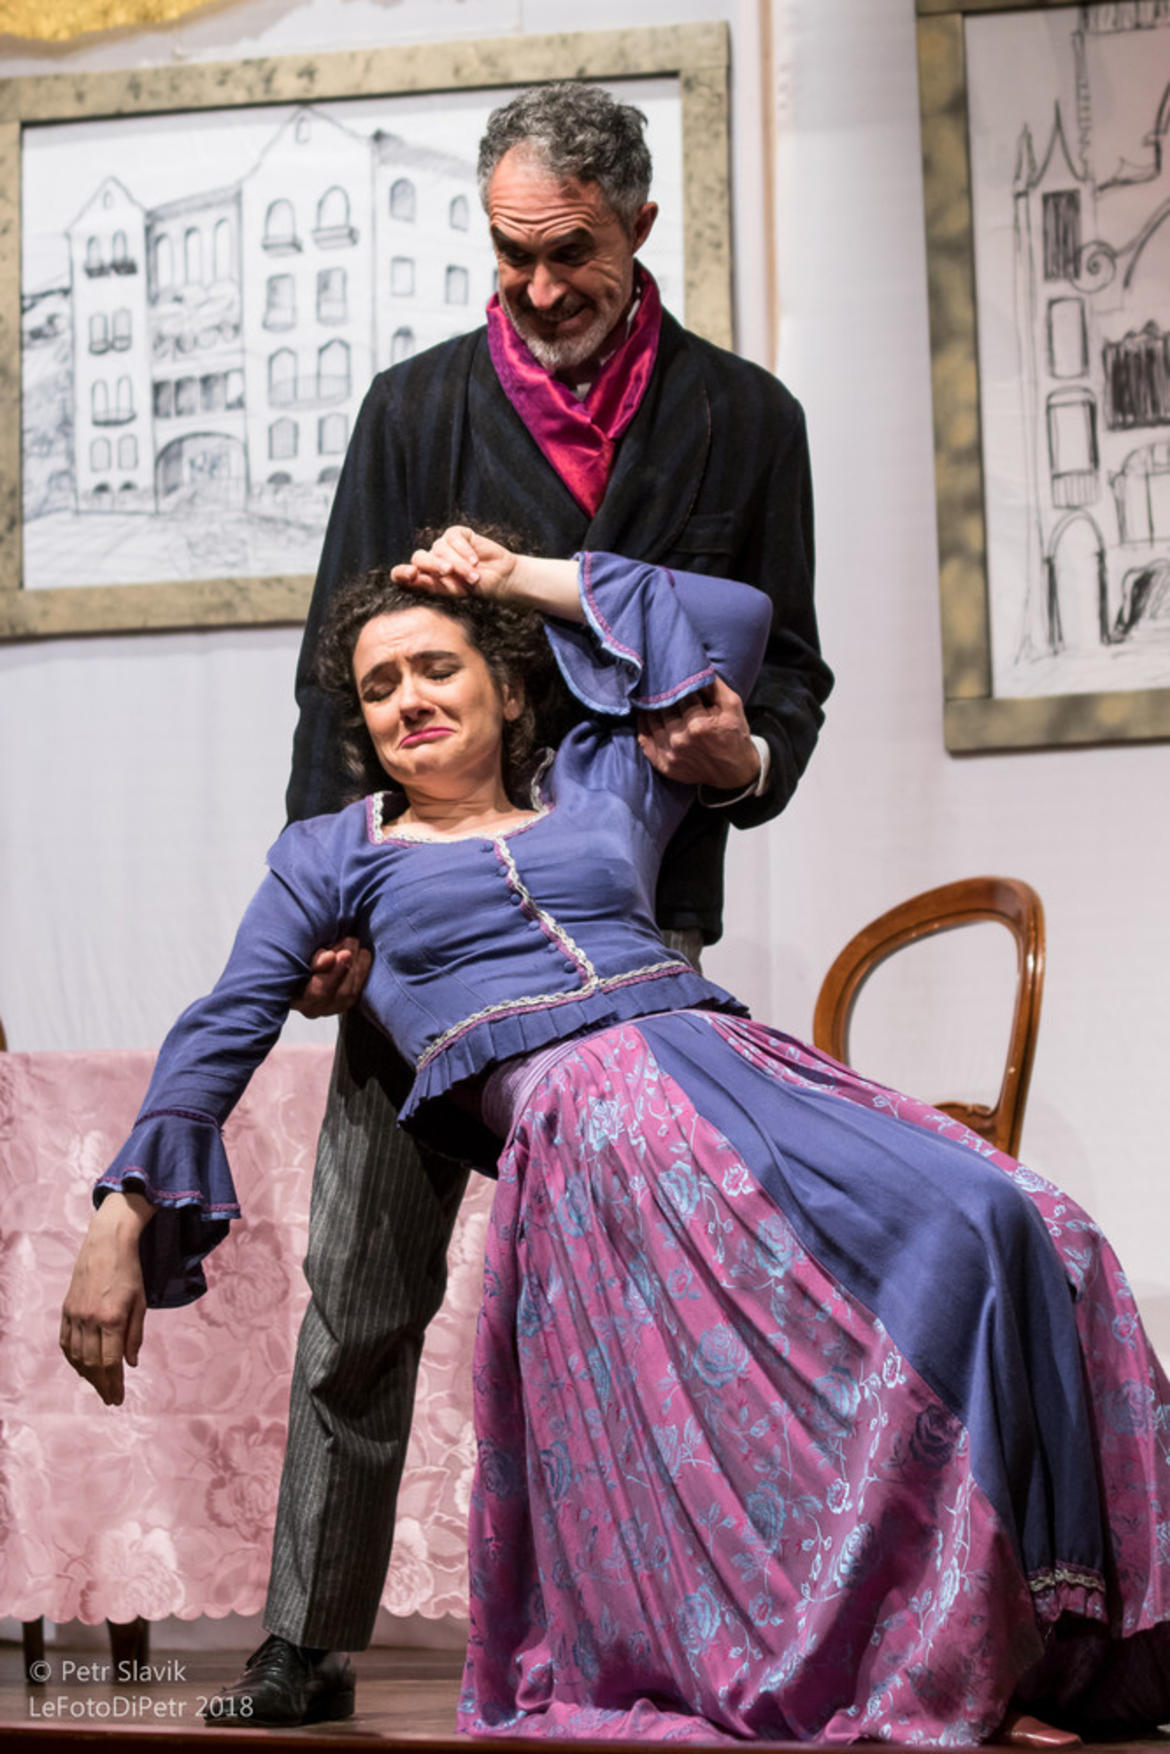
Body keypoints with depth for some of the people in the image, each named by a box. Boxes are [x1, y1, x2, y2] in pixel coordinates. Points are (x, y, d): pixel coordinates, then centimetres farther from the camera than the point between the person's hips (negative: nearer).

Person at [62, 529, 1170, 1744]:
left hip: (733, 1058, 5)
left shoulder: (597, 790, 31)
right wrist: (122, 1220, 4)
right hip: (582, 1117, -5)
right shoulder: (331, 854, 25)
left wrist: (523, 579, 32)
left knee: (1001, 1226, -24)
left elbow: (734, 617, 33)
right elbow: (223, 1030, 17)